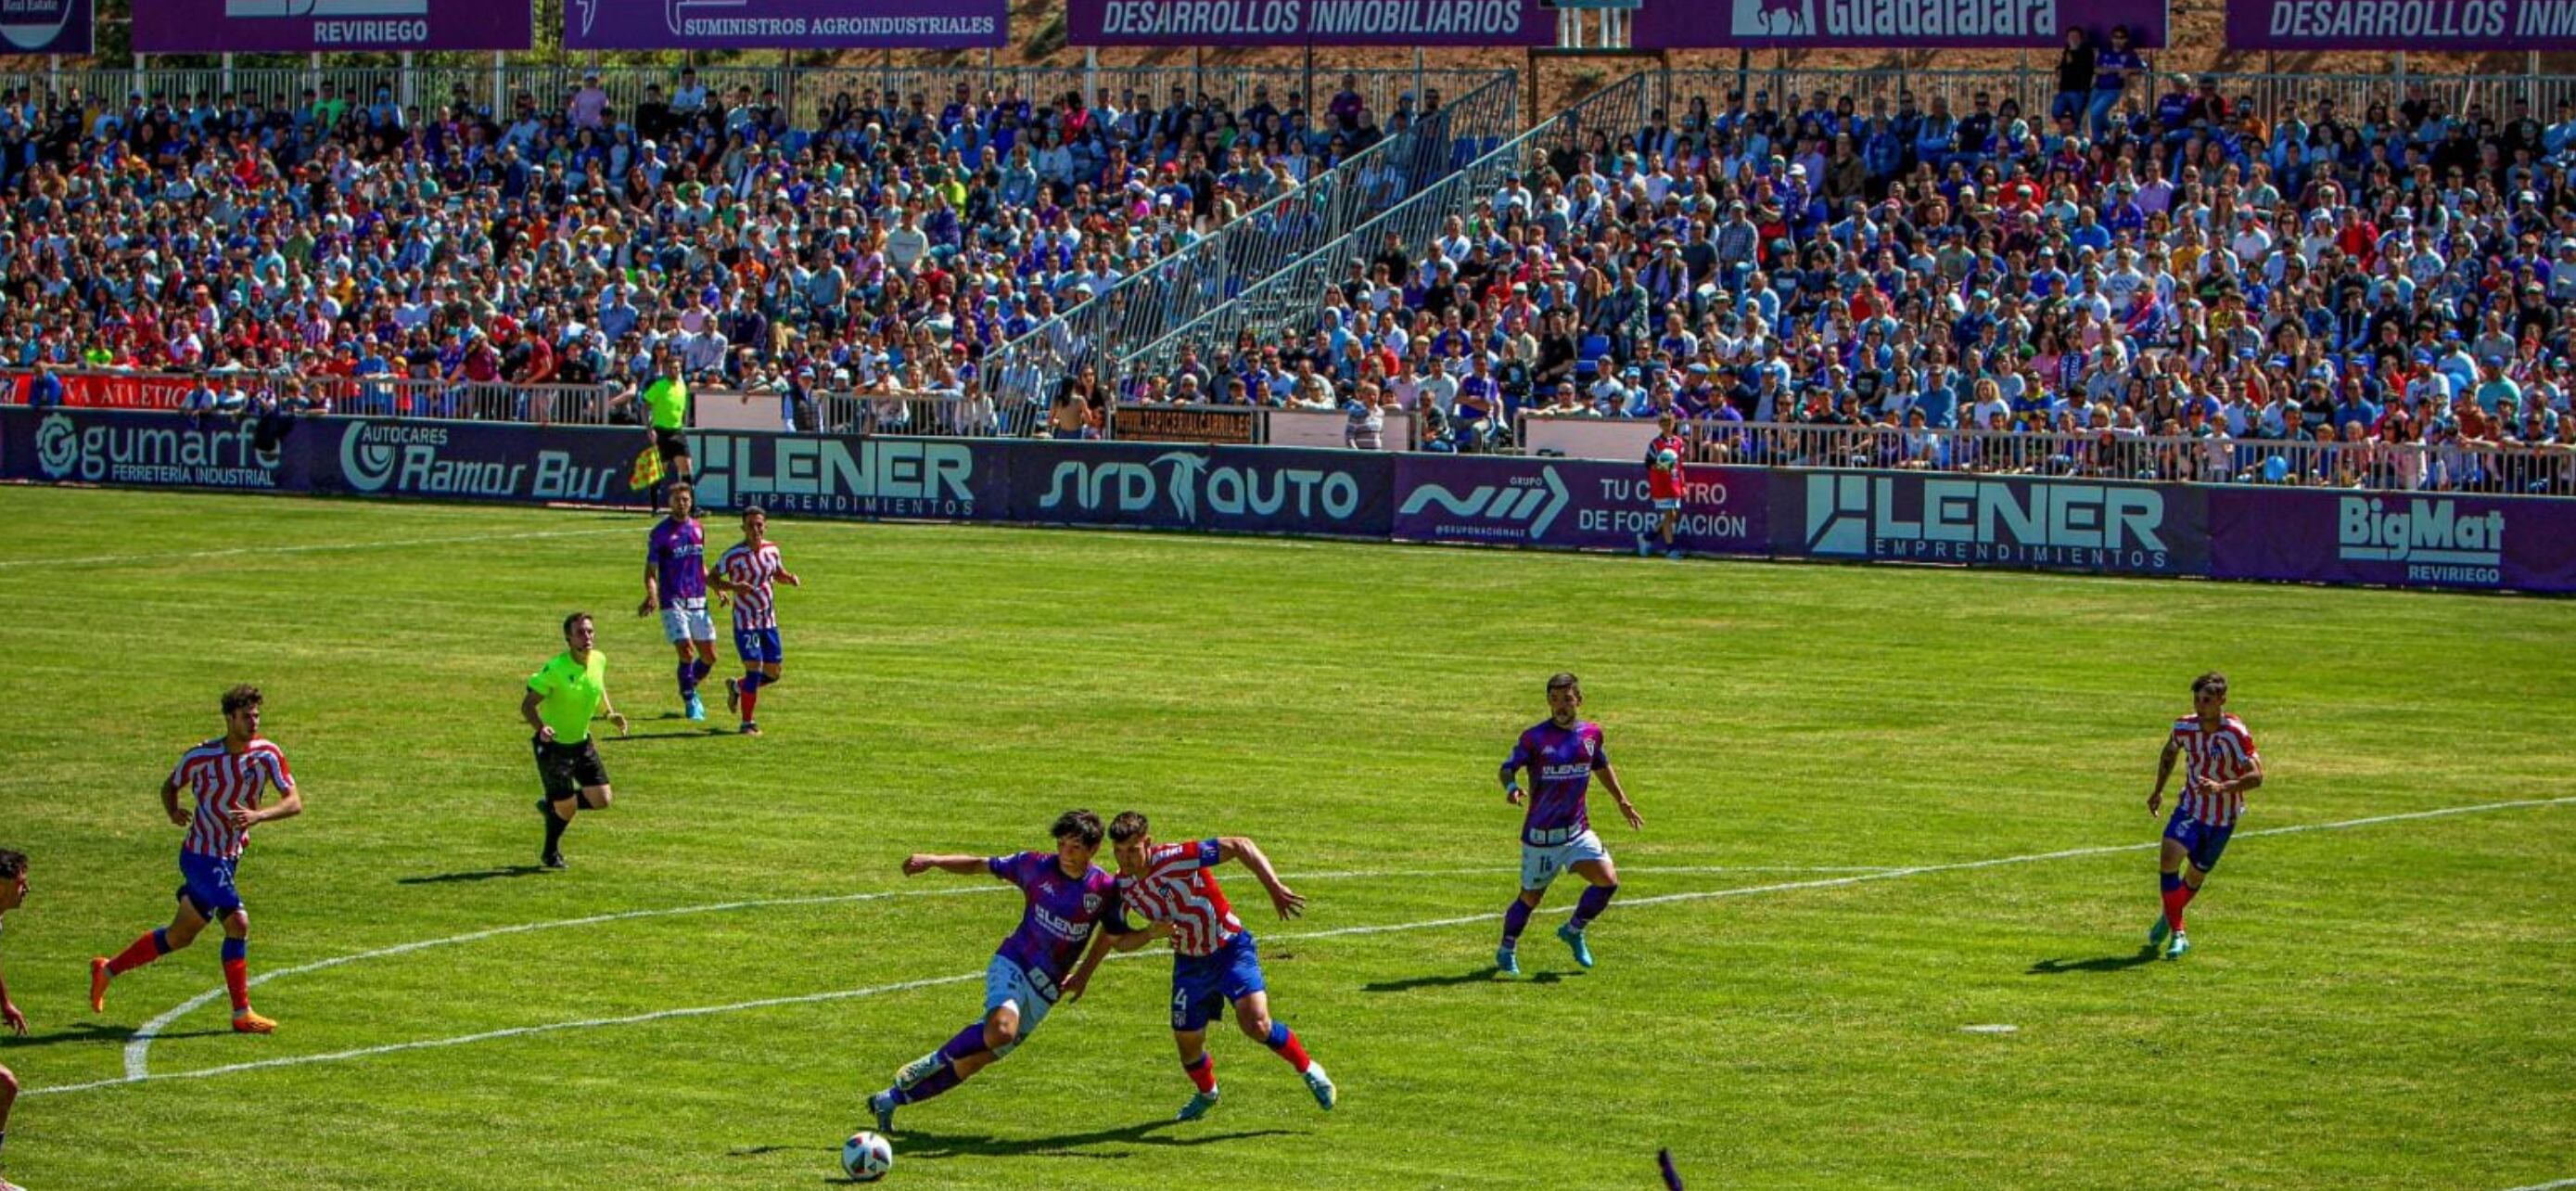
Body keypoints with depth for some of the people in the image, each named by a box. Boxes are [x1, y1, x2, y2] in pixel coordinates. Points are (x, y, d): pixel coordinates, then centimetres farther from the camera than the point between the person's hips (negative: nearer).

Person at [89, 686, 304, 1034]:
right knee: (238, 923, -17)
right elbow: (169, 786, 6)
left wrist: (259, 816, -29)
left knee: (179, 937, 16)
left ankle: (107, 970, 33)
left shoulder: (268, 754, -6)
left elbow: (294, 802, -12)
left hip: (229, 859, 6)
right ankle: (242, 1014, -8)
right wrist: (173, 812, -15)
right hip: (202, 856, -6)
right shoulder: (201, 757, -13)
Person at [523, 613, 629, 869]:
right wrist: (541, 728, -39)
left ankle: (551, 805, 30)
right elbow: (527, 705, -21)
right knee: (567, 808, -1)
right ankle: (551, 853, 29)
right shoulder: (555, 669, -24)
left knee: (602, 800, 2)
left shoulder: (599, 660, -5)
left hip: (582, 742, 6)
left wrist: (611, 713, 3)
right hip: (553, 745, -6)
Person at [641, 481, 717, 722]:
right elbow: (650, 571, -4)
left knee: (709, 657, 5)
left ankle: (690, 690, 30)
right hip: (673, 603, -5)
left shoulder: (698, 529, 11)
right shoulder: (660, 533, -4)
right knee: (687, 652, -15)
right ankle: (690, 702, -1)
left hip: (698, 602, 5)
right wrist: (652, 596, -21)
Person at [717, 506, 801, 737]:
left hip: (769, 620, 6)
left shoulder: (771, 549, 2)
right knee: (754, 669, -13)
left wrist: (790, 578, -5)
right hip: (745, 621, -6)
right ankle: (748, 723, 0)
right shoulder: (734, 555, -15)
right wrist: (733, 586, -29)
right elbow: (712, 577, -11)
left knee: (772, 674, 8)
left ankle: (736, 687, 36)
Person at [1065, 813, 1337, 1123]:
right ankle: (1207, 1093, 41)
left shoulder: (1177, 858, -26)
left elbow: (1240, 846, -26)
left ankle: (1310, 1071, 1)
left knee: (1256, 1024, -23)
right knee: (1187, 1043, 8)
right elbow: (1116, 941, 6)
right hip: (1189, 963, 5)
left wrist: (1275, 888, -34)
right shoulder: (1121, 887, -9)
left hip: (1231, 949, -5)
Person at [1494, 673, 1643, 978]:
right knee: (1530, 898, 5)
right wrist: (1511, 787, -32)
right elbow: (1508, 768, -10)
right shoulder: (1535, 738, -12)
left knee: (1608, 880, -13)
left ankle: (1574, 931, 12)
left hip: (1578, 830, 4)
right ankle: (1506, 952, 29)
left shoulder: (1591, 733, 2)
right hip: (1541, 835, -4)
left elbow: (1602, 767, 20)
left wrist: (1622, 801, 24)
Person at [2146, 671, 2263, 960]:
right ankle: (2177, 934, -13)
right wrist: (2158, 791, 16)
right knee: (2169, 860, -20)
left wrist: (2222, 787, -40)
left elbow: (2256, 776, -26)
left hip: (2223, 817, -2)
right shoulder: (2184, 727, -9)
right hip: (2190, 807, 2)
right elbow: (2170, 752, 14)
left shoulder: (2236, 734, -23)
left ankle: (2167, 919, 40)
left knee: (2195, 876, 9)